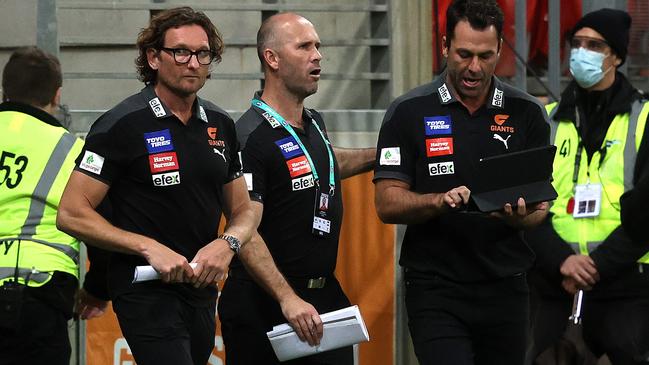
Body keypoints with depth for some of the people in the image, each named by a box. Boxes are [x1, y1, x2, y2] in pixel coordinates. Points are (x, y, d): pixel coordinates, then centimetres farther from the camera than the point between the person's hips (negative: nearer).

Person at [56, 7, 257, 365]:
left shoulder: (221, 125, 10)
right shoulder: (122, 124, -9)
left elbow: (243, 211, 17)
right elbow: (71, 214, -12)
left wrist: (228, 242, -6)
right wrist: (150, 248, -19)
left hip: (202, 291, 7)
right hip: (145, 292, -7)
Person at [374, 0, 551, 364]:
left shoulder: (526, 113, 5)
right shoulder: (409, 113, -1)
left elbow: (540, 207, 5)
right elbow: (387, 204, -4)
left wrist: (521, 215, -19)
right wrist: (441, 201, -23)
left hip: (505, 288, 3)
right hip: (436, 289, -3)